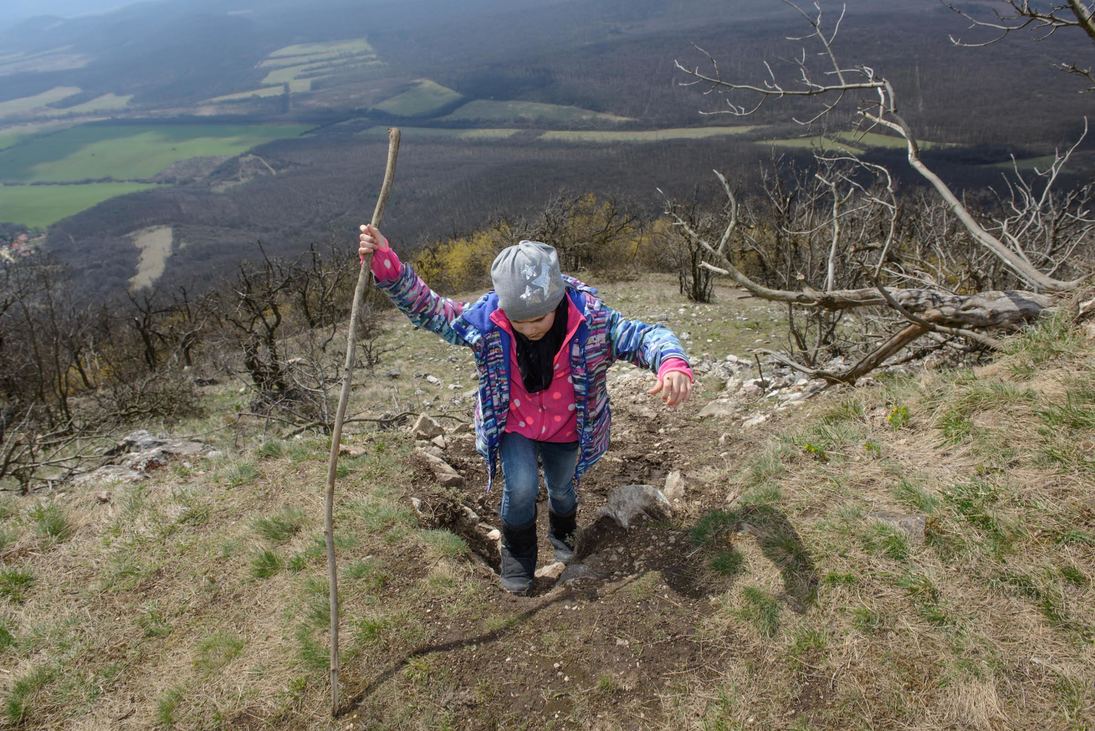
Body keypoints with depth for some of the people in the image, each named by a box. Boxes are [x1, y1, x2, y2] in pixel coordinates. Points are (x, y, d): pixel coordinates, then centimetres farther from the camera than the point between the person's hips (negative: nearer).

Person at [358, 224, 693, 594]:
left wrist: (673, 364, -51)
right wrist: (387, 265, -33)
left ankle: (562, 533, 58)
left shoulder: (593, 320, -30)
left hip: (565, 429, 1)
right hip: (514, 427, -1)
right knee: (520, 488, -16)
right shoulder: (485, 317, -27)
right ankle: (517, 557, 18)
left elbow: (645, 336, -27)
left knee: (561, 488, 20)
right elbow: (429, 309, -18)